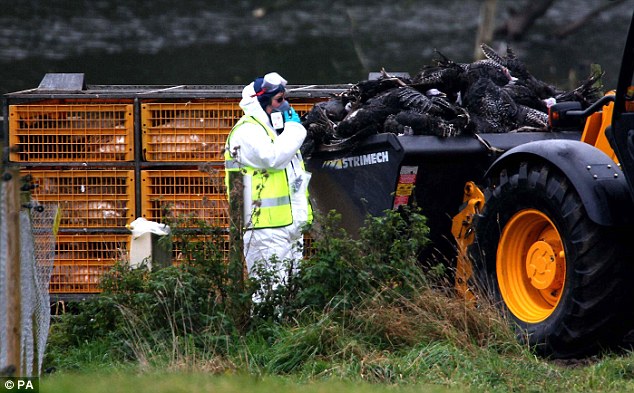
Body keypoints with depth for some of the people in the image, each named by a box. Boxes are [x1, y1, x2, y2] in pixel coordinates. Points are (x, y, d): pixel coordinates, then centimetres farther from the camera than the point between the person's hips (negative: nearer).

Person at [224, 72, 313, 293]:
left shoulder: (274, 130, 23)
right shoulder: (247, 132, -9)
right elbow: (274, 158, -26)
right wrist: (294, 128, -12)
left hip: (289, 224, 10)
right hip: (266, 228, -10)